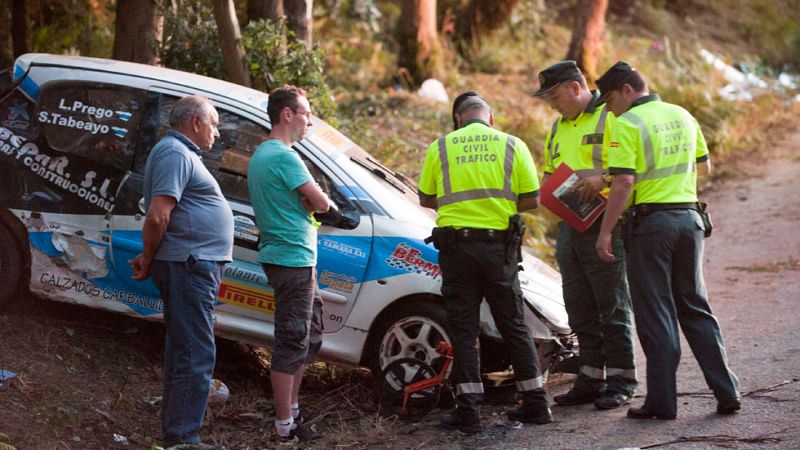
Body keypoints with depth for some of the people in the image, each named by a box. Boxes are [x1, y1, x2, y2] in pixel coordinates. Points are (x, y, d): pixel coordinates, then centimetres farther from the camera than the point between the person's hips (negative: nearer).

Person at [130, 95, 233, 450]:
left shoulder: (181, 153, 21)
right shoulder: (175, 154, -13)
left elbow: (160, 219, 25)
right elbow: (157, 217, -22)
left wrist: (149, 258, 17)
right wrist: (148, 260, -11)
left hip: (194, 265, 11)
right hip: (190, 265, -11)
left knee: (184, 351, 16)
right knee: (196, 355, -10)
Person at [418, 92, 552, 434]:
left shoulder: (440, 148, 3)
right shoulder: (512, 146, 3)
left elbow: (426, 200, 9)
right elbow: (531, 200, 1)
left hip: (456, 245, -1)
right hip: (499, 246, 1)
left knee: (463, 329, 4)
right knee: (513, 326, 12)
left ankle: (468, 410, -1)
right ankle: (535, 403, 15)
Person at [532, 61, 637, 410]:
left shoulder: (610, 118, -6)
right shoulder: (559, 127, 20)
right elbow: (549, 172, 29)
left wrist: (602, 179, -28)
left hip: (604, 224, -8)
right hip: (569, 223, 8)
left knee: (613, 305, -3)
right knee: (580, 308, 10)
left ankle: (621, 382, 2)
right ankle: (591, 378, 17)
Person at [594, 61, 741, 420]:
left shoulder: (627, 124, -9)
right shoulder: (682, 116, 12)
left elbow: (623, 183, -17)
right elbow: (704, 166, 22)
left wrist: (605, 232, -14)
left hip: (649, 221, -6)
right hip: (689, 217, 6)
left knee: (655, 314, 0)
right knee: (695, 308, 14)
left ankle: (662, 401, 2)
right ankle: (726, 392, 11)